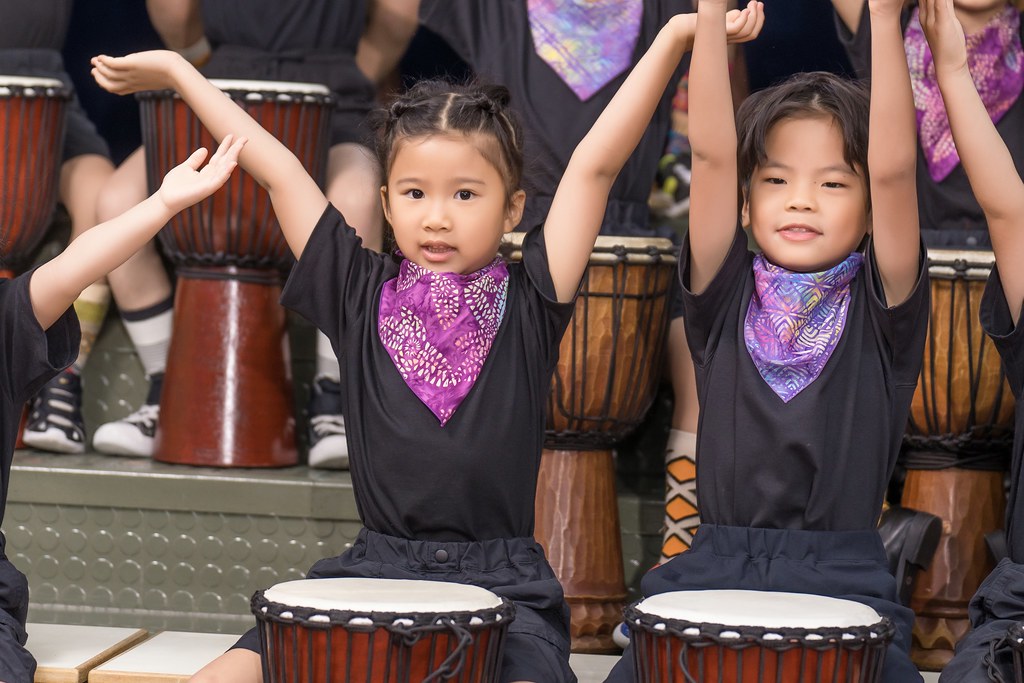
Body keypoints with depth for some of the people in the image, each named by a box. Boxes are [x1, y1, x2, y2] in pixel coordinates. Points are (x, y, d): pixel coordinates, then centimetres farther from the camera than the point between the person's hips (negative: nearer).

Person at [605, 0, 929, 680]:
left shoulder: (881, 310, 4)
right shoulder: (725, 300, 8)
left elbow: (893, 170, -10)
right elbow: (711, 154, -3)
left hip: (845, 585, -1)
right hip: (716, 573, 1)